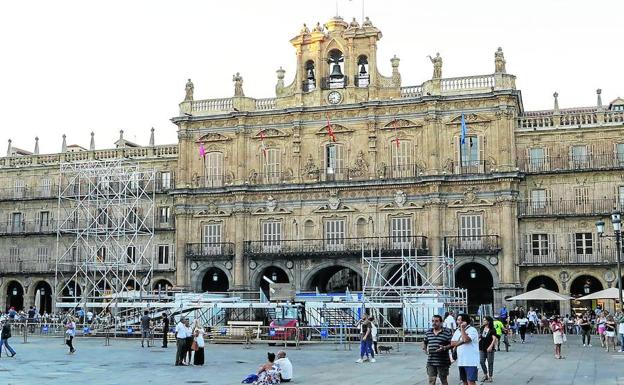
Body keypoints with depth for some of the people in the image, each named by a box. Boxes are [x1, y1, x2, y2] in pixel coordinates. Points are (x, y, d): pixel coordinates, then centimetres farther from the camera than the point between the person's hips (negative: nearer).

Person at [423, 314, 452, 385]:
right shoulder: (428, 332, 9)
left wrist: (444, 347, -22)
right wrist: (425, 349, 4)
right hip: (431, 361, 3)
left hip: (443, 361, -3)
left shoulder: (447, 331, -5)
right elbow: (425, 342, 23)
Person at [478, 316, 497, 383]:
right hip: (482, 348, 5)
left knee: (490, 363, 3)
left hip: (489, 348, -5)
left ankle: (490, 377, 13)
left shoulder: (492, 330, -11)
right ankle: (485, 375, 20)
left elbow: (494, 338, -19)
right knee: (482, 362, 3)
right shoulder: (482, 328, 6)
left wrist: (491, 346, -29)